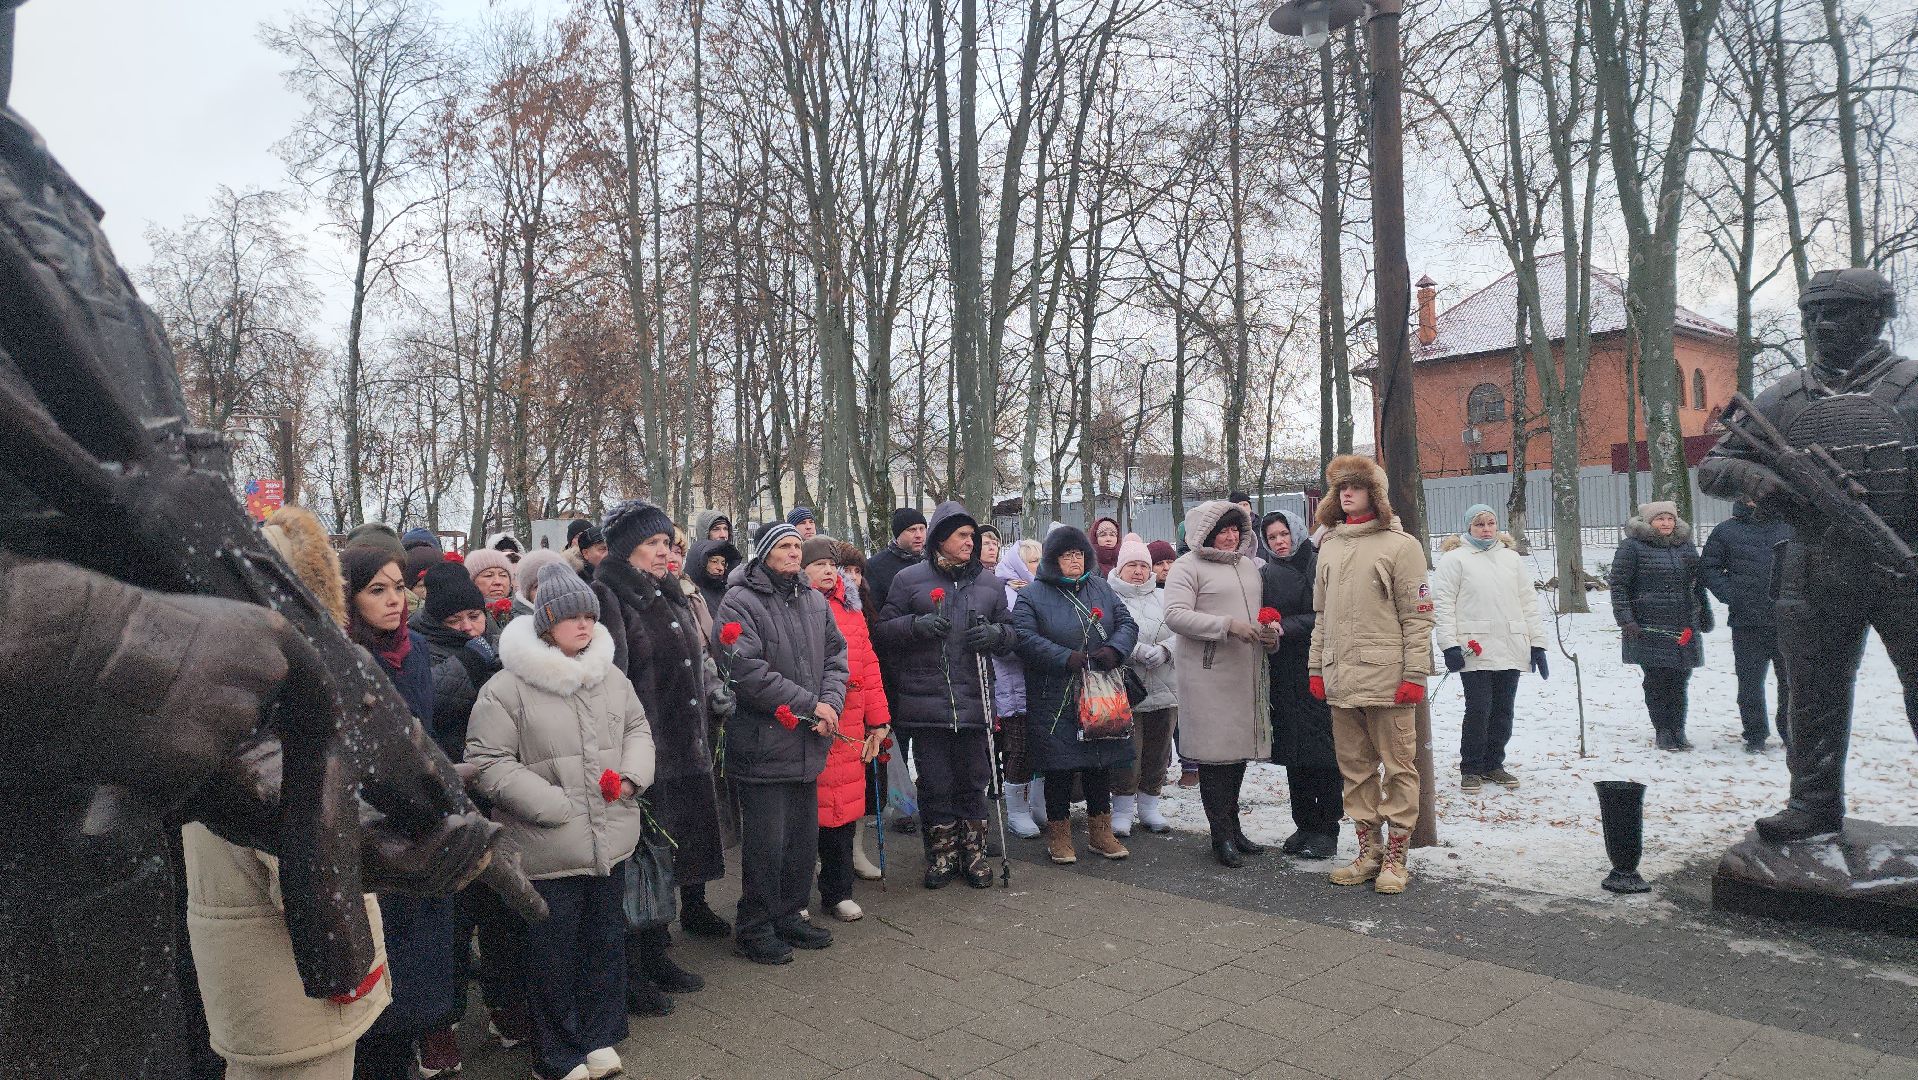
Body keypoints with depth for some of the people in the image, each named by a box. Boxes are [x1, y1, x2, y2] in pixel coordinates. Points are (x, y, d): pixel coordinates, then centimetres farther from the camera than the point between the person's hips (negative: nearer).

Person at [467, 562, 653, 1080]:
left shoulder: (610, 676, 5)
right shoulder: (507, 687, -12)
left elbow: (638, 727, 18)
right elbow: (487, 762, -12)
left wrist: (632, 775, -2)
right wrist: (554, 806, -17)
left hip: (611, 840, 5)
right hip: (549, 851, -5)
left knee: (606, 940, 18)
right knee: (554, 954, 8)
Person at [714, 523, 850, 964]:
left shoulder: (814, 601, 12)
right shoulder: (740, 602, -10)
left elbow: (836, 655, 12)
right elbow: (746, 671, -20)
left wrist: (832, 702, -8)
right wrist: (809, 704, -17)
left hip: (808, 745, 7)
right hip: (764, 744, -7)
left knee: (804, 837, 15)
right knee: (766, 843, 1)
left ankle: (789, 916, 32)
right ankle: (754, 929, 17)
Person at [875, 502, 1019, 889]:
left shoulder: (989, 584, 12)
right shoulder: (909, 579, 3)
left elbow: (1011, 632, 16)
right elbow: (884, 629, 2)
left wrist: (995, 634, -8)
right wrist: (916, 624, -17)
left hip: (973, 701, 2)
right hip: (925, 703, -2)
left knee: (973, 782, 10)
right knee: (935, 784, 5)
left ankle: (973, 853, 24)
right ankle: (941, 854, 20)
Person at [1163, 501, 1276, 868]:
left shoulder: (1248, 565, 18)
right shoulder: (1188, 566, -6)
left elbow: (1259, 609, 29)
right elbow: (1175, 615, -16)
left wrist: (1270, 631, 5)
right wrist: (1228, 625, -21)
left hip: (1246, 671, 7)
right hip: (1208, 672, -7)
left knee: (1239, 748, 13)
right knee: (1214, 751, -4)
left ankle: (1233, 826, 25)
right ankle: (1221, 836, 5)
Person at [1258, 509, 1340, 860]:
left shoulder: (1320, 565, -4)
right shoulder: (1267, 574, 12)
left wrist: (1287, 627, -18)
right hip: (1284, 675, 5)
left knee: (1324, 751, -2)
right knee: (1294, 753, 9)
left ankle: (1327, 830, 7)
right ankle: (1305, 826, 19)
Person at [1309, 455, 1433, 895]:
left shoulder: (1400, 545, -3)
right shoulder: (1330, 546, 14)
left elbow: (1417, 616, -7)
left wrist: (1415, 674, -12)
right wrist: (1317, 668, 12)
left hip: (1387, 678, -6)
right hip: (1340, 678, 6)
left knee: (1398, 767, 2)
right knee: (1355, 768, 10)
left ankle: (1395, 858, 11)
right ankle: (1368, 851, 20)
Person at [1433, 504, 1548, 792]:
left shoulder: (1511, 557, 17)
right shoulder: (1454, 558, 1)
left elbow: (1528, 601, 17)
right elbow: (1442, 603, -5)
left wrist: (1537, 643, 10)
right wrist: (1449, 645, -13)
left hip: (1511, 648, 5)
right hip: (1474, 649, -5)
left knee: (1503, 710, 8)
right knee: (1478, 709, -6)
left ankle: (1493, 764, 22)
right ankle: (1471, 769, 7)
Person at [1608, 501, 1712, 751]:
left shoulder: (1686, 546, 14)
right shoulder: (1632, 546, -2)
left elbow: (1699, 584, 22)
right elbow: (1619, 585, -4)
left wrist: (1705, 618, 21)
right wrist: (1625, 619, -11)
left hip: (1684, 628, 4)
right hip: (1649, 628, -4)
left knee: (1679, 681, 6)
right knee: (1656, 681, -2)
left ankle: (1677, 730, 15)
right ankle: (1663, 731, 9)